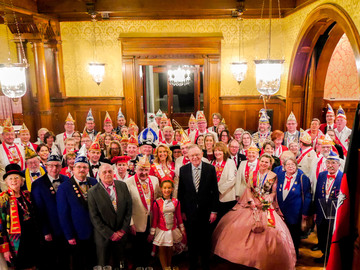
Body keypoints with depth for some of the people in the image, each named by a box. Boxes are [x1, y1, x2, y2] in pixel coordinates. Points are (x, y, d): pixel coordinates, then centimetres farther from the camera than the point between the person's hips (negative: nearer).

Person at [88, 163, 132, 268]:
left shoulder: (122, 186, -1)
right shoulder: (93, 192, -11)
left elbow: (129, 208, 1)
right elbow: (94, 217, -11)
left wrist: (123, 230, -4)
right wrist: (110, 234, -12)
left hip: (121, 234, 3)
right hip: (103, 237, -2)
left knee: (119, 264, 17)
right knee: (103, 265, 14)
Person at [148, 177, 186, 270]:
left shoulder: (176, 202, -6)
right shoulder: (157, 202, -14)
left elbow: (179, 217, 3)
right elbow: (154, 219, -7)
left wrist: (182, 230, 8)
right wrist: (152, 233, -2)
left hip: (173, 230, 3)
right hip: (161, 230, -2)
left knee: (170, 249, 17)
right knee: (162, 249, 10)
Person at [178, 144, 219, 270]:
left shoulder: (210, 169, -6)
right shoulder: (183, 170, -3)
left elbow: (215, 191, -3)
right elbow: (181, 192, 1)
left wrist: (214, 211, -5)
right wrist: (182, 211, -1)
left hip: (205, 212, 0)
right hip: (190, 212, 1)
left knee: (205, 240, 14)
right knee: (191, 240, 13)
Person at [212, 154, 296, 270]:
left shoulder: (273, 176, 0)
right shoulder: (253, 173, 7)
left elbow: (274, 192, 2)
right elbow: (248, 188, 6)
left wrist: (265, 201, -11)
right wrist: (251, 200, -6)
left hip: (266, 206, -2)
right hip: (251, 204, 2)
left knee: (270, 230, -16)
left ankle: (263, 259, 4)